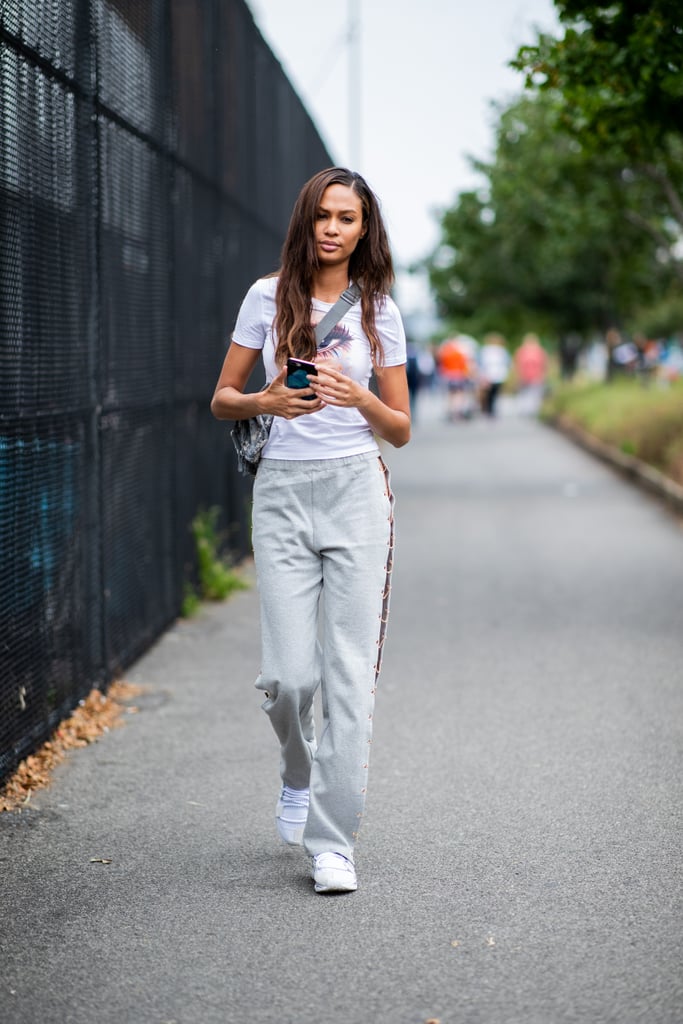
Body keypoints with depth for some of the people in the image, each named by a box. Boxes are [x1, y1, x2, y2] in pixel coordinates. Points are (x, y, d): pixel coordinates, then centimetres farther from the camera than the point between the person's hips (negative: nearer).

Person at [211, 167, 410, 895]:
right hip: (282, 492, 0)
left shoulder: (378, 311, 5)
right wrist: (267, 402, -13)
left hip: (357, 492, 0)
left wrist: (360, 398, -13)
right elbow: (221, 399, 7)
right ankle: (299, 772, 29)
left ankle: (333, 842, 3)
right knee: (288, 673, -5)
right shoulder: (269, 297, 4)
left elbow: (401, 430, 7)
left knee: (350, 672, -4)